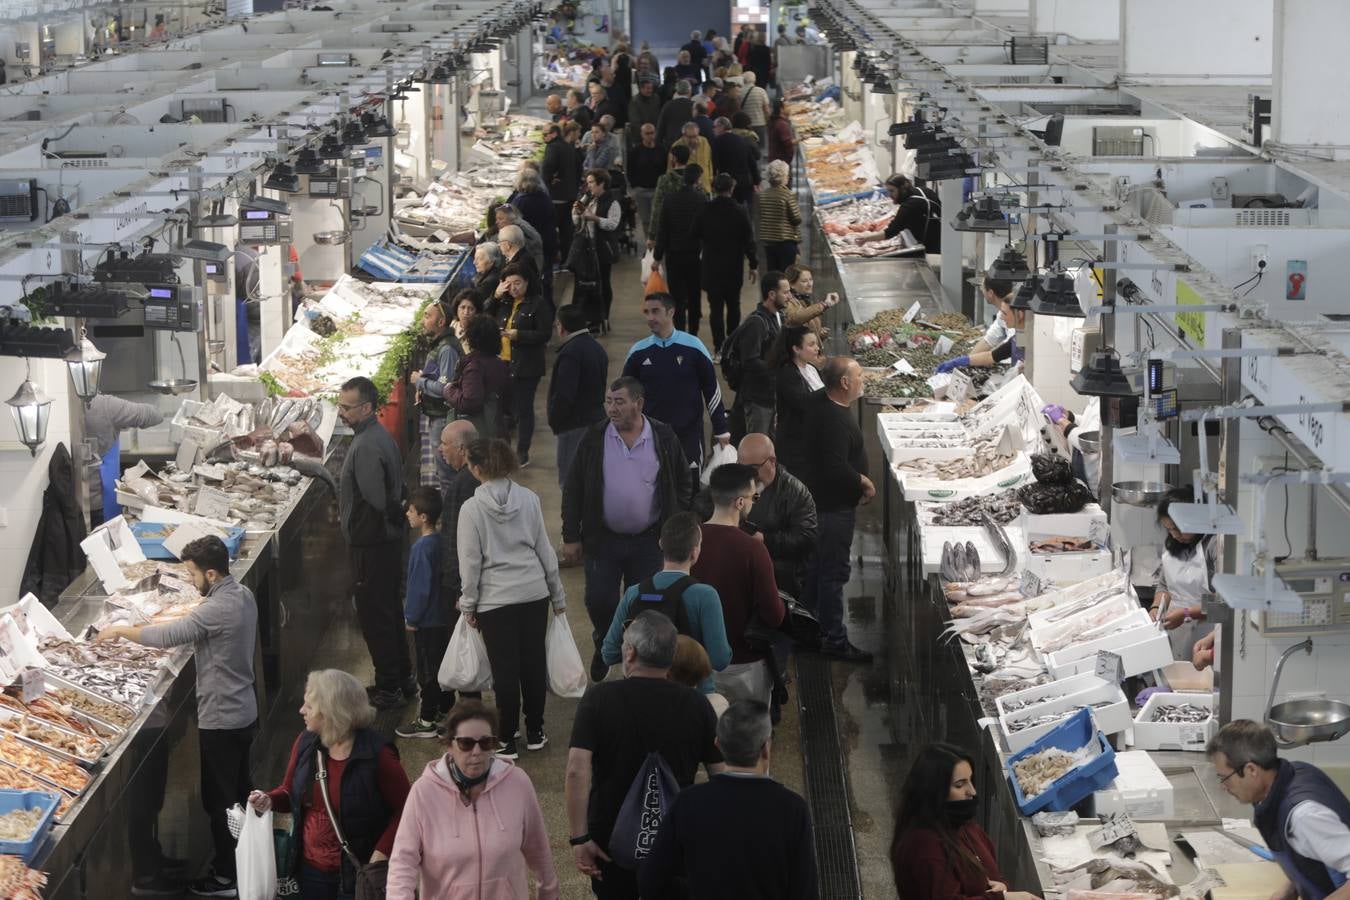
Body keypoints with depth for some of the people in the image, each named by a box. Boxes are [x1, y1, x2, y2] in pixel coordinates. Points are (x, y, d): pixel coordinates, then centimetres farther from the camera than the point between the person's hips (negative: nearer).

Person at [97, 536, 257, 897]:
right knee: (239, 792, 21)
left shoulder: (218, 609, -27)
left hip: (221, 719, -9)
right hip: (244, 711, 9)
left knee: (218, 800, 4)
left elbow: (166, 637, -26)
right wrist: (174, 624, 2)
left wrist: (119, 630, -14)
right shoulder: (243, 595, 3)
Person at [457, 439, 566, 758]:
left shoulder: (471, 508, -12)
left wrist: (468, 603, 4)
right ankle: (535, 733, 24)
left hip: (495, 600, -4)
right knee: (533, 663, 13)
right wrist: (557, 594, 15)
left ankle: (507, 741, 10)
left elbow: (470, 562, -8)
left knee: (505, 671, 3)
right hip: (534, 594, 4)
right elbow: (545, 549, 5)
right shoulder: (529, 499, -1)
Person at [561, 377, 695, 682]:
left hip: (648, 542, 0)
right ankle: (604, 644, 30)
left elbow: (684, 483, 6)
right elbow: (573, 489, 0)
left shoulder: (664, 438, -4)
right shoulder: (594, 439, -4)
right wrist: (571, 537, -3)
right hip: (603, 539, 0)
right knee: (599, 600, -1)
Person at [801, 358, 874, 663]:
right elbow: (837, 469, -32)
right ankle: (834, 639, 6)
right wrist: (864, 482, -15)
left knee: (819, 564, 22)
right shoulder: (834, 420, -29)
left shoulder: (822, 403, 4)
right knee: (834, 571, -2)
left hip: (821, 498, 11)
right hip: (834, 505, -11)